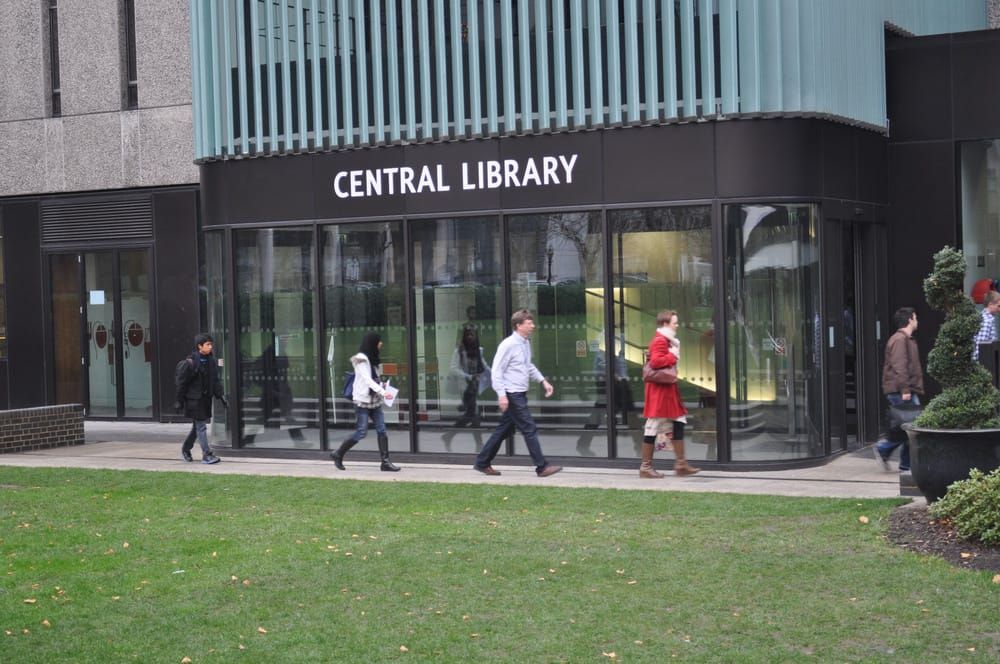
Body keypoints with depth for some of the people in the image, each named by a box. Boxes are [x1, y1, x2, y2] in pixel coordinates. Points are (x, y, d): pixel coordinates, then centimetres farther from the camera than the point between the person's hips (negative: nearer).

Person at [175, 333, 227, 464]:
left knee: (197, 426, 17)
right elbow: (182, 382, -10)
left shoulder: (211, 361, 4)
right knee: (201, 426, -5)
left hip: (206, 399, 7)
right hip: (194, 399, -7)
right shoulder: (191, 362, -15)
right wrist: (179, 401, -9)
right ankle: (206, 454, -3)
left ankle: (185, 448, 35)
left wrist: (221, 396, 4)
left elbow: (216, 380, 12)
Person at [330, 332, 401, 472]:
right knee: (361, 432, -7)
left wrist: (382, 386, -3)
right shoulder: (361, 359, -11)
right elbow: (367, 379, -21)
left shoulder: (372, 359, 14)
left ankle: (385, 462, 0)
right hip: (363, 400, -8)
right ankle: (338, 454, 11)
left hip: (374, 400, 8)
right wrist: (382, 391, -29)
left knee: (382, 429, 0)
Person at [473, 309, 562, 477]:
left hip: (520, 394, 9)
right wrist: (502, 395, -21)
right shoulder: (508, 345, -15)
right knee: (529, 429, -7)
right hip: (512, 395, -9)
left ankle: (482, 463, 23)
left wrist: (543, 381, 17)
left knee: (504, 429, 14)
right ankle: (542, 467, -2)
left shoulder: (526, 344, 12)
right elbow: (497, 371, -16)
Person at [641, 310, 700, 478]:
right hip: (660, 390, -11)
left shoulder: (667, 340, 18)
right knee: (653, 426, -4)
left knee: (678, 423, 9)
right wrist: (673, 356, -17)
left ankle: (681, 464, 12)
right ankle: (645, 466, 2)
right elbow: (655, 361, -29)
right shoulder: (659, 341, -16)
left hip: (668, 389, 11)